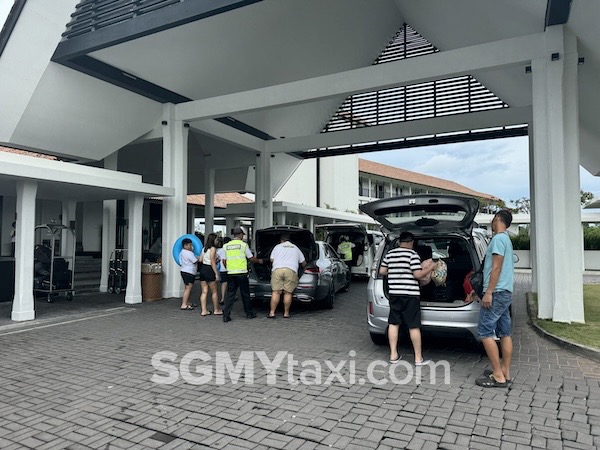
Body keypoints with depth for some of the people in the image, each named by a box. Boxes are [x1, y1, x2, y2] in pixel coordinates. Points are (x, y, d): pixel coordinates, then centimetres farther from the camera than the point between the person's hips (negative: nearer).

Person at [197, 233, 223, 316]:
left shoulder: (204, 248, 13)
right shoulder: (213, 248, -11)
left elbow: (200, 260, 13)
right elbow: (212, 262, -16)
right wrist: (216, 273, -16)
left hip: (203, 269, 8)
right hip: (209, 270, -8)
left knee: (204, 292, 8)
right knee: (214, 291, 6)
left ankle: (204, 310, 8)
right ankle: (216, 310, 15)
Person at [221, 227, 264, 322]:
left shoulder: (226, 246, 7)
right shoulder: (243, 245, -3)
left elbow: (224, 261, 10)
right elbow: (251, 258, 2)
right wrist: (259, 261, 20)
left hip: (230, 273, 3)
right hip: (241, 273, -3)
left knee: (230, 294, 6)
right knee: (245, 294, 9)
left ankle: (226, 315, -1)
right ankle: (249, 313, 20)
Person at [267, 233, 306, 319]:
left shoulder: (277, 247, 21)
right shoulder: (295, 248, 27)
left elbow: (272, 260, 19)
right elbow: (303, 262, 30)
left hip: (277, 269, 0)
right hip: (291, 270, 0)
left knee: (276, 292, 0)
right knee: (288, 293, 2)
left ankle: (272, 313, -1)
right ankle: (286, 313, 5)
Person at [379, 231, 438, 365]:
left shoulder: (389, 254, 8)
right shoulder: (413, 254, -8)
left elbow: (382, 271, 12)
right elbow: (418, 275, -12)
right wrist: (431, 268, 2)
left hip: (394, 293, 5)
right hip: (410, 295, -5)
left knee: (393, 323, 12)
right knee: (414, 326, 2)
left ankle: (393, 355, 15)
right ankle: (418, 358, 10)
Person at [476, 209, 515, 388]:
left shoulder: (498, 238, -12)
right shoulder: (506, 239, 19)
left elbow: (496, 268, -19)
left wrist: (488, 292, -19)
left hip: (496, 292, -10)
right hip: (505, 292, 10)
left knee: (485, 332, -8)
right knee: (504, 333, 9)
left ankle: (498, 376, -7)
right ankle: (505, 372, 14)